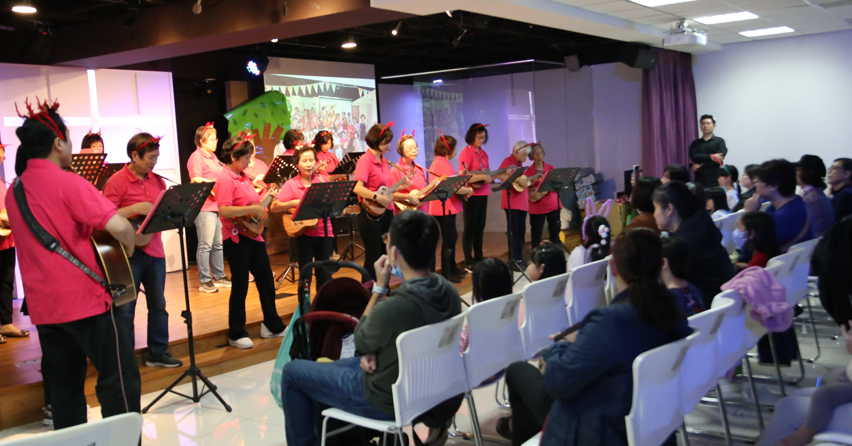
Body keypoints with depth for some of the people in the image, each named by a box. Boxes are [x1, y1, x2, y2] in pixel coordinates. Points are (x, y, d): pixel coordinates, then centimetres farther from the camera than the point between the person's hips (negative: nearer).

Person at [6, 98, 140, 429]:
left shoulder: (13, 191, 10)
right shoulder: (67, 182, -14)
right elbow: (120, 227, -23)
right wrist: (128, 249, -4)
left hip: (43, 305, 8)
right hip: (85, 299, -7)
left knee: (63, 385, 14)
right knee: (120, 378, 1)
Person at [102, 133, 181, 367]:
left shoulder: (157, 181, 9)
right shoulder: (117, 182, -10)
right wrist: (136, 209, -23)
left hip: (154, 250, 6)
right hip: (129, 252, -6)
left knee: (158, 304, 13)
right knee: (125, 308, 2)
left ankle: (158, 353, 25)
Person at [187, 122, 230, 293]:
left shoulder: (213, 157, 20)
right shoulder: (196, 157, -8)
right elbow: (196, 181, -17)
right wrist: (214, 184, -21)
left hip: (218, 206, 9)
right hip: (204, 207, -9)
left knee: (218, 244, 13)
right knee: (205, 245, -5)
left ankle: (219, 276, 21)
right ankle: (204, 281, 0)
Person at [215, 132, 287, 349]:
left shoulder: (244, 177, 13)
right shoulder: (225, 179, -14)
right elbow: (224, 210, -25)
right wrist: (252, 209, -26)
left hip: (253, 235, 8)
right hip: (236, 238, -8)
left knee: (266, 280, 13)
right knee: (240, 285, 0)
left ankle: (272, 325, 26)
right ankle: (236, 334, 13)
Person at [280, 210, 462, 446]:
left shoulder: (393, 307, -35)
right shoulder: (450, 292, -11)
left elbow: (361, 342, -11)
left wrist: (379, 286, -11)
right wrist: (374, 353, -7)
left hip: (388, 401, -7)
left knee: (292, 372, 10)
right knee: (323, 370, 27)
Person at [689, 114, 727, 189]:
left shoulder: (719, 141, 6)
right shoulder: (695, 143, 13)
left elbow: (720, 157, -8)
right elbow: (693, 156, -4)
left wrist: (701, 165, -7)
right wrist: (711, 157, -15)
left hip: (716, 179, -2)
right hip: (700, 180, 2)